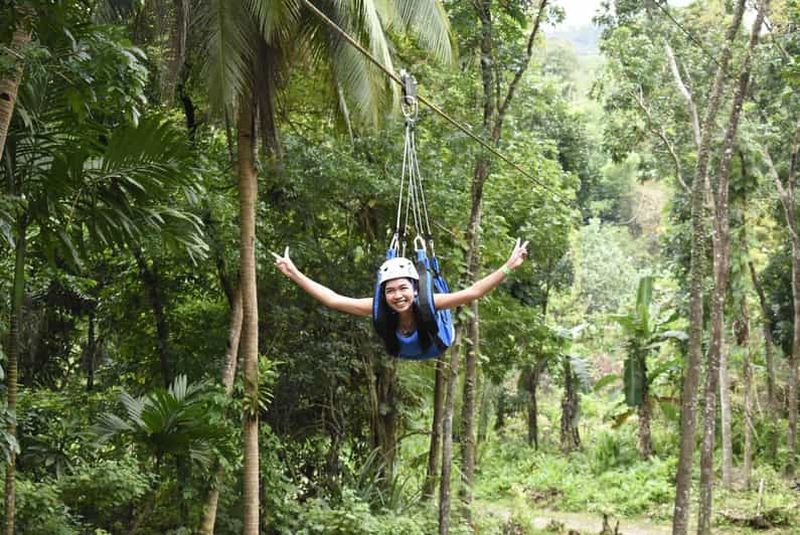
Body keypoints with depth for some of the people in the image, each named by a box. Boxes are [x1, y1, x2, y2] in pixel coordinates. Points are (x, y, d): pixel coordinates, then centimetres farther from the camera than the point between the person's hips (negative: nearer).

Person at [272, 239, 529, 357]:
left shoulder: (428, 303, -45)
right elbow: (333, 300, -41)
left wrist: (508, 267, -54)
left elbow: (472, 292, -46)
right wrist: (294, 274, -47)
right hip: (402, 353, 1)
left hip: (433, 348, -1)